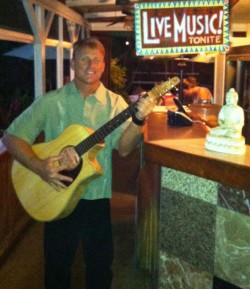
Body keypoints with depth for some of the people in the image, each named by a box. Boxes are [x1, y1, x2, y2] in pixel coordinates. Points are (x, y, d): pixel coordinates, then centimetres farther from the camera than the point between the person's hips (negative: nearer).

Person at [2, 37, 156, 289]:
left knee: (101, 266, 15)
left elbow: (123, 147, -14)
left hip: (97, 198, 1)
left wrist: (138, 119, -33)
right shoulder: (50, 102, -4)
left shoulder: (115, 103, -2)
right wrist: (39, 166, -21)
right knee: (57, 265, 17)